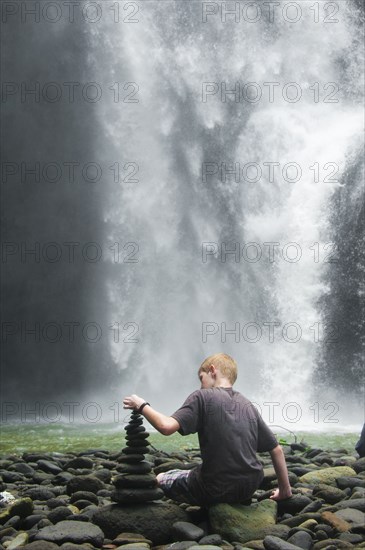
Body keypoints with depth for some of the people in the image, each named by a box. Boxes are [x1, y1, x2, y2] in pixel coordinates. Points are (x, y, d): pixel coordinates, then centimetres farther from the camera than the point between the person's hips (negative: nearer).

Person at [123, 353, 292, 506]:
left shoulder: (202, 397, -9)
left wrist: (142, 406, -6)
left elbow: (166, 426, -22)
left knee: (160, 479, 17)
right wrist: (285, 489, 18)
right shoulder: (248, 405, 8)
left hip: (217, 490, -6)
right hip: (249, 488, 6)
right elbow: (276, 449, 8)